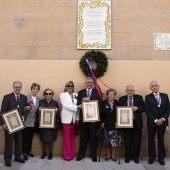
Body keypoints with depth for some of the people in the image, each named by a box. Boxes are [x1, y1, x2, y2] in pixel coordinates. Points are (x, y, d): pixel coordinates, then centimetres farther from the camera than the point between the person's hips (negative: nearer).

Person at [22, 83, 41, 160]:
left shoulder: (39, 99, 9)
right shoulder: (26, 97, -7)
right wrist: (26, 108, -30)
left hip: (33, 121, 5)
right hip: (26, 121, -5)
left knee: (30, 137, 14)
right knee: (25, 137, 0)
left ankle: (29, 151, 26)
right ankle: (24, 152, 10)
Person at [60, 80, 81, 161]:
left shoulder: (76, 95, 10)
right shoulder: (62, 95, 1)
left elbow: (78, 107, 7)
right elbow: (65, 105, -11)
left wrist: (77, 118, 1)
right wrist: (76, 107, -17)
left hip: (74, 118, 3)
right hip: (66, 118, -3)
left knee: (72, 136, 8)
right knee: (67, 136, -1)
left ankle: (72, 153, 18)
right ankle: (67, 155, 7)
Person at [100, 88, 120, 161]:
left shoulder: (118, 103, 5)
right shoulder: (103, 103, 4)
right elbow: (101, 114, 2)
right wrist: (102, 122, -8)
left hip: (115, 125, 0)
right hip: (106, 125, 0)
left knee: (114, 140, 0)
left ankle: (113, 155, 16)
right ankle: (108, 154, 21)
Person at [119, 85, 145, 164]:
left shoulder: (139, 97, 4)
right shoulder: (122, 99, 4)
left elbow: (143, 108, 1)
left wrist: (137, 108, -18)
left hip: (137, 122, 0)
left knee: (137, 141, 7)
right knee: (128, 141, 7)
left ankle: (136, 157, 22)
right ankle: (127, 157, 21)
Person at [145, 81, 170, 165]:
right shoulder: (148, 97, -1)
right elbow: (147, 111, -7)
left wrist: (163, 119, -11)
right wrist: (155, 120, -15)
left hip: (162, 121, 2)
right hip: (152, 122, -1)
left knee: (161, 139, 8)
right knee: (151, 139, 6)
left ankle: (161, 157, 20)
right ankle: (151, 157, 19)